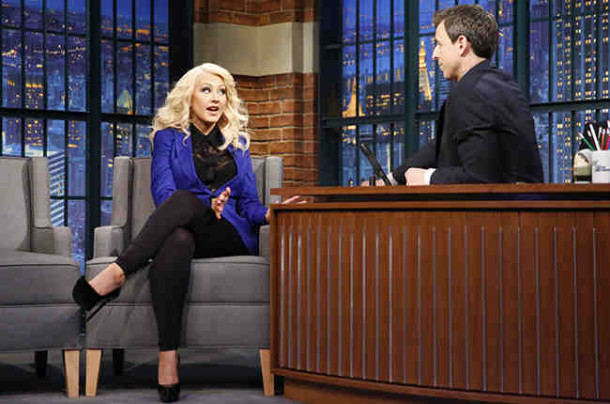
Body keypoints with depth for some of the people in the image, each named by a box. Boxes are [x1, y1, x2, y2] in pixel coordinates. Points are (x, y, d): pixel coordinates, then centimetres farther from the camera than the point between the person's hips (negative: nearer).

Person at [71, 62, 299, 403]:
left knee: (184, 200, -34)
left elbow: (249, 203, 17)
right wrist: (207, 205, -21)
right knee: (176, 241, -42)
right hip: (181, 230, -1)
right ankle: (168, 357, -49)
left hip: (231, 236, 1)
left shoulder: (238, 142, 22)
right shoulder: (169, 137, 13)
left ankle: (117, 273, -43)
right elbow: (162, 193, -1)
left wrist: (270, 213, -8)